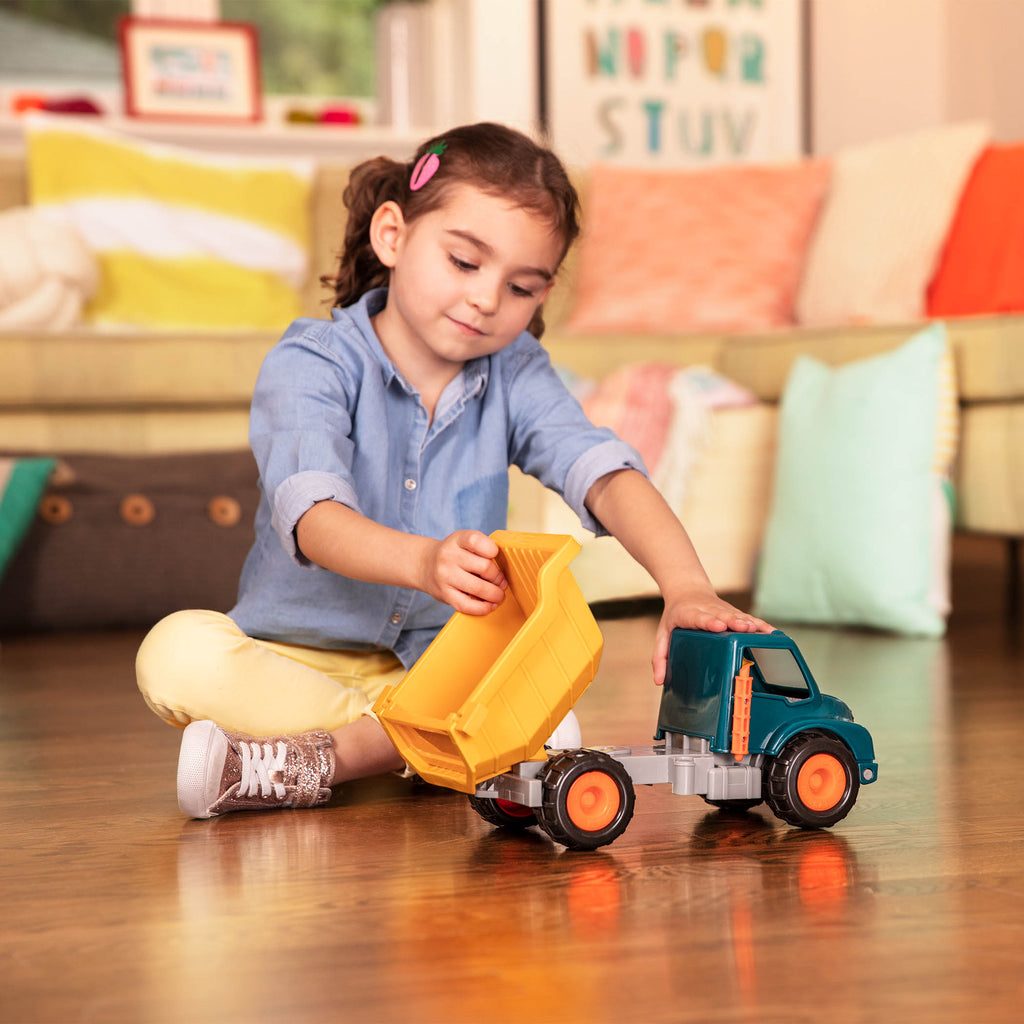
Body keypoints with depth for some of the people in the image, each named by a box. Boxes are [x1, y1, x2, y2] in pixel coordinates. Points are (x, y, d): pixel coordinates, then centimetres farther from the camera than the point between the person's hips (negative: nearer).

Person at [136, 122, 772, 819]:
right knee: (179, 653, -32)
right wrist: (424, 562, -53)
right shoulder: (310, 367, -13)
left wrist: (686, 586, -37)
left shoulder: (515, 376, 0)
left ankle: (308, 761, -23)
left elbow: (607, 474, -16)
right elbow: (315, 519, -31)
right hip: (297, 655, -2)